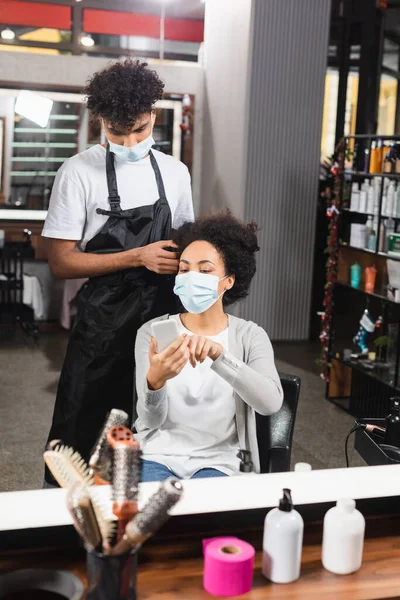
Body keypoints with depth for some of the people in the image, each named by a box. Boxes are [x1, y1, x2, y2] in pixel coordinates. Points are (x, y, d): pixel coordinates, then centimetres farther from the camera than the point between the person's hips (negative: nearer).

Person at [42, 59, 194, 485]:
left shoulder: (175, 172, 6)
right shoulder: (80, 172, -8)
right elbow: (61, 262, -10)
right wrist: (138, 257, -18)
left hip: (163, 319, 4)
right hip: (103, 324, -4)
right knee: (79, 434, 4)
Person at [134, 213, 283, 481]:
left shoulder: (250, 336, -1)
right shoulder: (152, 332, -1)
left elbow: (271, 402, -21)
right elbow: (151, 420, -12)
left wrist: (219, 354, -36)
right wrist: (155, 380, -35)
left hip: (218, 462, 0)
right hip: (158, 455, 0)